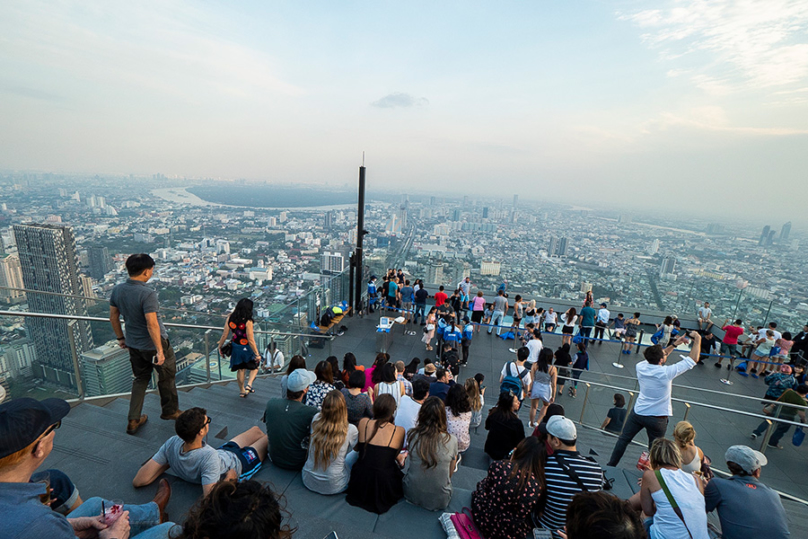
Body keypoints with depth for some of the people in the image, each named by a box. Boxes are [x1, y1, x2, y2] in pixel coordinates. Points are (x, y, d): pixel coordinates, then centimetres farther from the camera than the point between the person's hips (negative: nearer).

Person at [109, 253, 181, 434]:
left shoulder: (117, 290, -3)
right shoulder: (147, 294, -27)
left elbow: (113, 317, 7)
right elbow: (152, 324, -29)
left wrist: (120, 338, 21)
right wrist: (160, 350, -24)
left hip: (134, 344, 7)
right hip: (153, 344, -7)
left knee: (140, 379, 22)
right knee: (166, 378, 15)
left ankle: (133, 421, 26)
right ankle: (170, 411, 33)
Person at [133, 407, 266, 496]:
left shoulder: (172, 443, -32)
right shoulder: (209, 457, -48)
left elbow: (138, 481, -25)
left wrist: (168, 462, -12)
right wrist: (228, 479, -30)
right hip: (239, 463, -6)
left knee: (257, 430, 26)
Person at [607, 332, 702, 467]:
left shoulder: (640, 366, -11)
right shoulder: (667, 372, -23)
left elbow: (656, 357, 11)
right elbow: (693, 360, -12)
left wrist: (674, 344, 11)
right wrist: (698, 340, -2)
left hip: (638, 412, 3)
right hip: (658, 418, -3)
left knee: (623, 439, 16)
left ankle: (611, 466, 25)